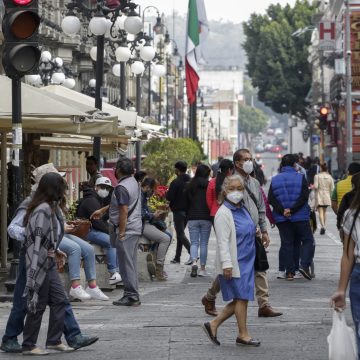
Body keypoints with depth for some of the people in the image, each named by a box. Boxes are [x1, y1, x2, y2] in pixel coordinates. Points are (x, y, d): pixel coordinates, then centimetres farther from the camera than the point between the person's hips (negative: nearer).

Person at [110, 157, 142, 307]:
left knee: (126, 264, -6)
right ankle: (133, 295, 17)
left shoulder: (121, 187, -16)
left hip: (126, 229, -10)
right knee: (132, 263, 13)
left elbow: (124, 211, -21)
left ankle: (131, 296, -5)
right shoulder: (134, 182, 14)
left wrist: (121, 232, -19)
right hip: (136, 228, 10)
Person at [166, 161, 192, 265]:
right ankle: (177, 257, 19)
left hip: (178, 211, -7)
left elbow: (169, 197, -17)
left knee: (180, 234, -5)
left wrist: (167, 192, 3)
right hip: (188, 210, 7)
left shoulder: (176, 182, -16)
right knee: (180, 234, 15)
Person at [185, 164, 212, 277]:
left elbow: (186, 201, 6)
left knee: (194, 242, 5)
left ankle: (194, 263, -19)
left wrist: (187, 216, 15)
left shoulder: (190, 186, 2)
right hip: (206, 218, -1)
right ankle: (202, 268, 7)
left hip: (192, 218, 1)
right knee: (204, 243, 7)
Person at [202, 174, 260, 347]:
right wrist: (226, 264, -22)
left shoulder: (243, 210, 13)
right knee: (242, 297, -3)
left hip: (246, 262, 8)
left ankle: (213, 325, 16)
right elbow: (223, 241, -18)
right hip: (234, 264, -8)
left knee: (241, 299, 9)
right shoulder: (223, 213, -13)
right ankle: (243, 335, 9)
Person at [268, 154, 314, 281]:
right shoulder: (300, 178, -4)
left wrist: (282, 211, -10)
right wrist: (292, 209, -16)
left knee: (287, 243, 8)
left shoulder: (275, 180, 5)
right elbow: (304, 197, -15)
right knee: (308, 240, 8)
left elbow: (271, 199, -3)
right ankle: (304, 265, -8)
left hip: (282, 218, 3)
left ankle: (290, 271, 5)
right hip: (300, 218, -3)